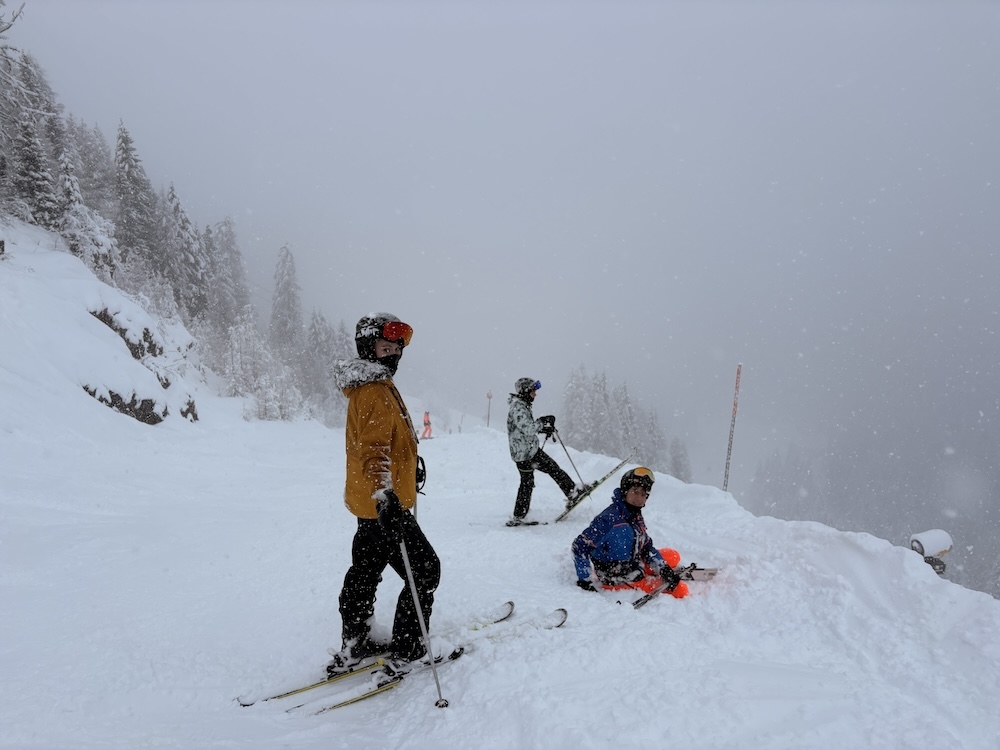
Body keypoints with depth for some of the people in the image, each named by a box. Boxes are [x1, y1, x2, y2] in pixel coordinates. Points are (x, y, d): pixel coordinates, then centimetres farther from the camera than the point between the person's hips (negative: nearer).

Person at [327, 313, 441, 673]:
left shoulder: (375, 386, 14)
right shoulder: (374, 392, -19)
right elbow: (373, 450, -31)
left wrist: (409, 463, 41)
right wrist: (385, 497, -42)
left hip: (370, 503, 11)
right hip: (380, 504, -11)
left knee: (365, 571, 19)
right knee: (424, 569, -1)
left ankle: (355, 645, 33)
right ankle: (407, 649, 9)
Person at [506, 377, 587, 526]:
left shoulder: (523, 406, 12)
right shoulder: (518, 409, -21)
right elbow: (528, 429, -30)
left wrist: (544, 429, 9)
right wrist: (543, 421, -18)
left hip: (532, 449, 10)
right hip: (524, 453, -10)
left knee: (553, 467, 12)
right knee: (527, 483, -2)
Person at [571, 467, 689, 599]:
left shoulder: (636, 517, 2)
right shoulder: (609, 518, -24)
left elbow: (647, 548, 11)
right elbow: (580, 547, -22)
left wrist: (664, 569, -3)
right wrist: (584, 581, -21)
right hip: (620, 581, -9)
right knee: (680, 589, -10)